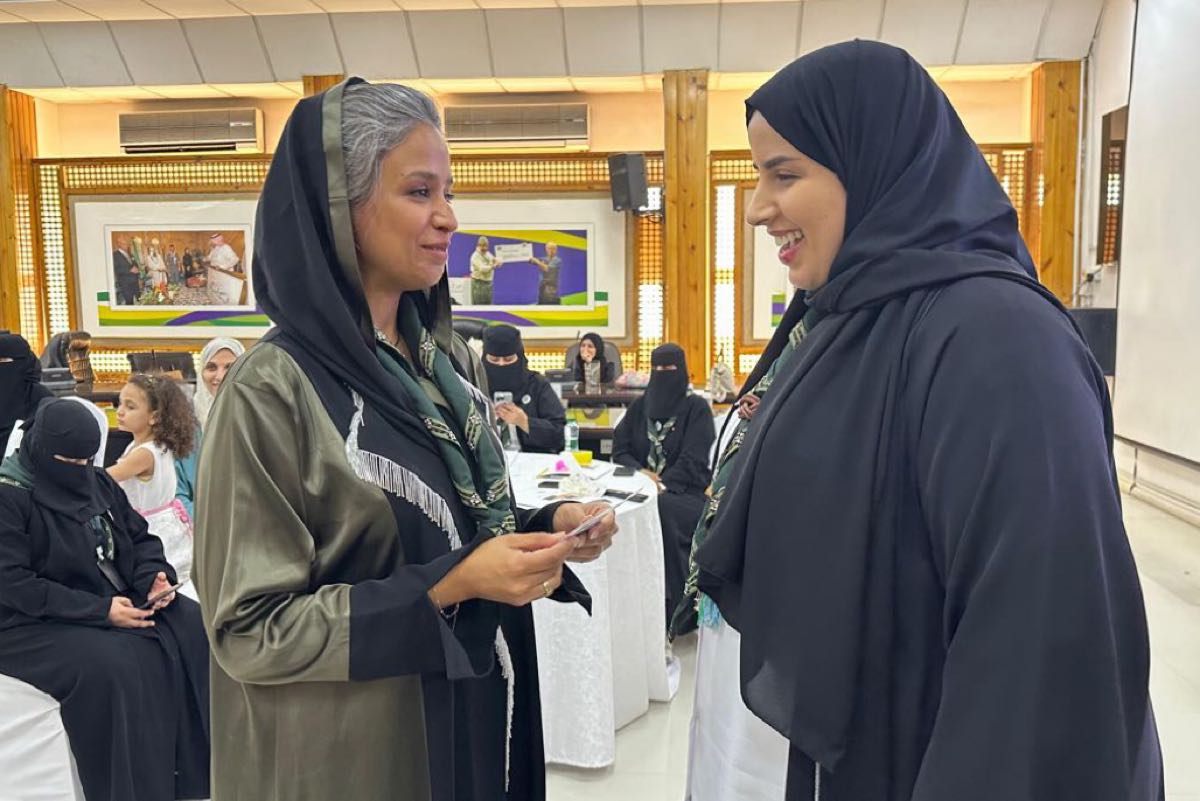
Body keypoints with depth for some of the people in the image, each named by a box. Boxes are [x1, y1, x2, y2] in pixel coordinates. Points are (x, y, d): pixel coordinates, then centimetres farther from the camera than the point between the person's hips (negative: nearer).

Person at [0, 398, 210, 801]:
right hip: (34, 624, -6)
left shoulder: (97, 482, 8)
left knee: (195, 630, -14)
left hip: (118, 600, 6)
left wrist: (154, 577, -9)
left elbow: (140, 538, 14)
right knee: (112, 666, -32)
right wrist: (100, 610, -25)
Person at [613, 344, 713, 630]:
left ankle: (678, 606, -27)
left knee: (660, 509, -36)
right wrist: (640, 472, -11)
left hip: (685, 490, -3)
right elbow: (619, 449, 10)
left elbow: (693, 460, -9)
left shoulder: (697, 407, 1)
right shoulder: (640, 405, 15)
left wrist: (663, 485, -23)